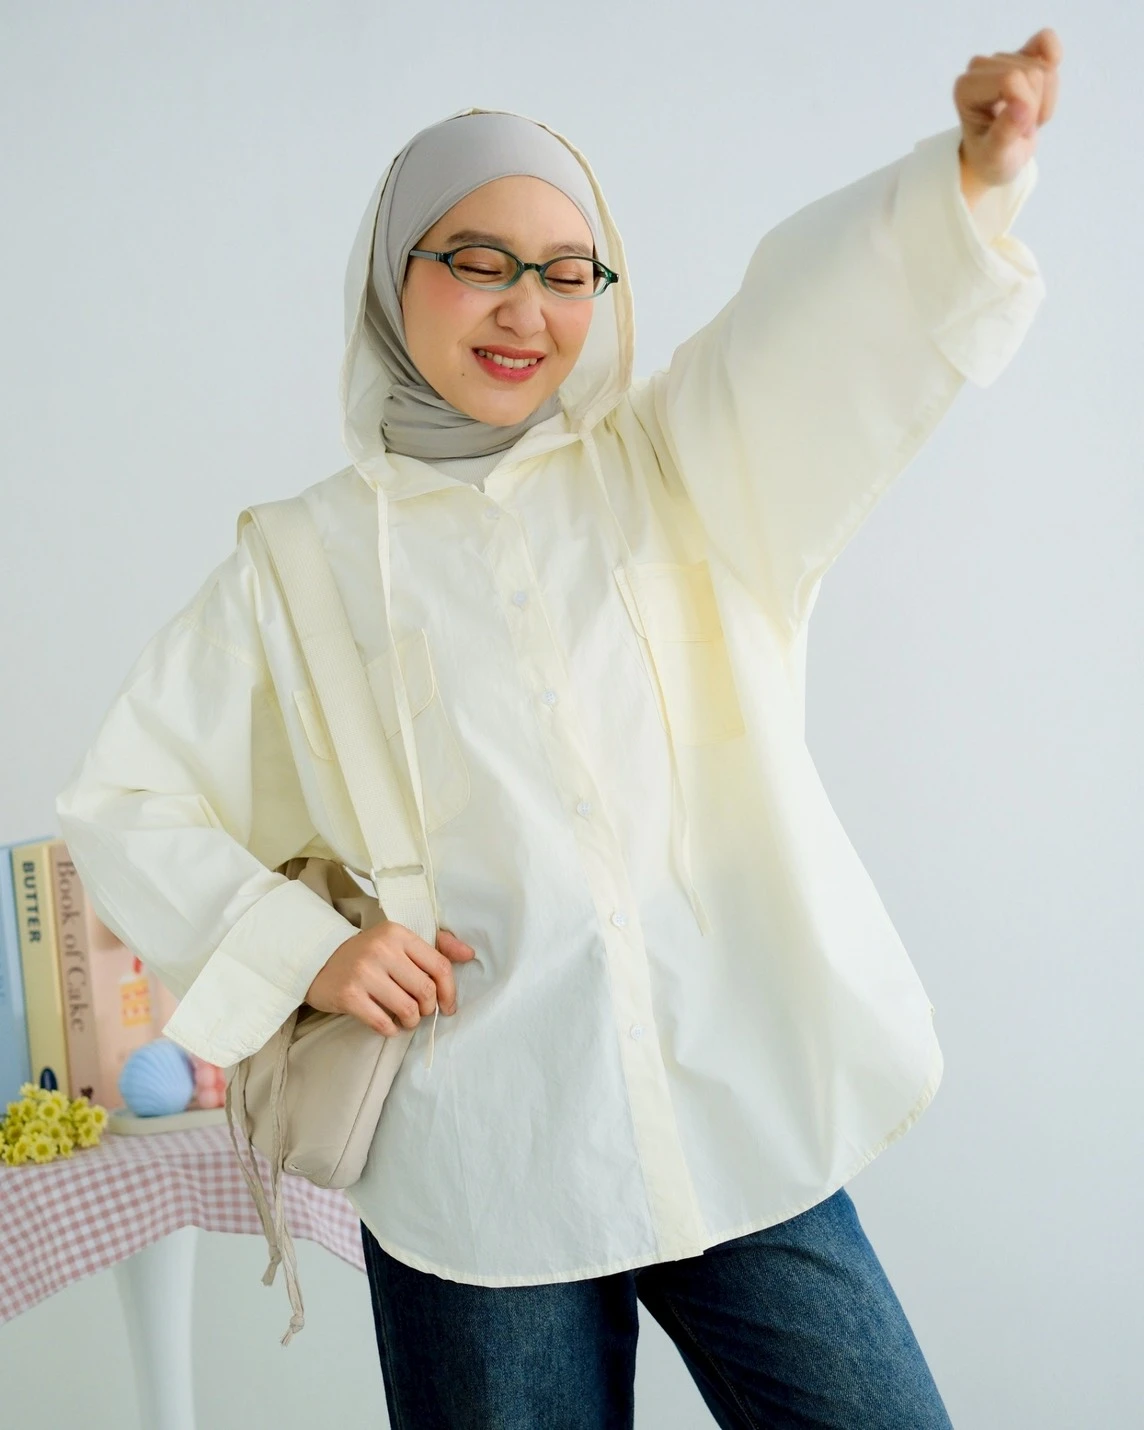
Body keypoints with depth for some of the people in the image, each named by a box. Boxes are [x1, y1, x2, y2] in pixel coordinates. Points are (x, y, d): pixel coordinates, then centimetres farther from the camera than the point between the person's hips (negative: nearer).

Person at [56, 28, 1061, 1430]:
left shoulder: (674, 471, 6)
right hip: (475, 1177, -1)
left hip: (749, 1136, 1)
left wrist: (970, 178, -32)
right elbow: (124, 807, 9)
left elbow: (828, 327, -13)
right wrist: (300, 947, -6)